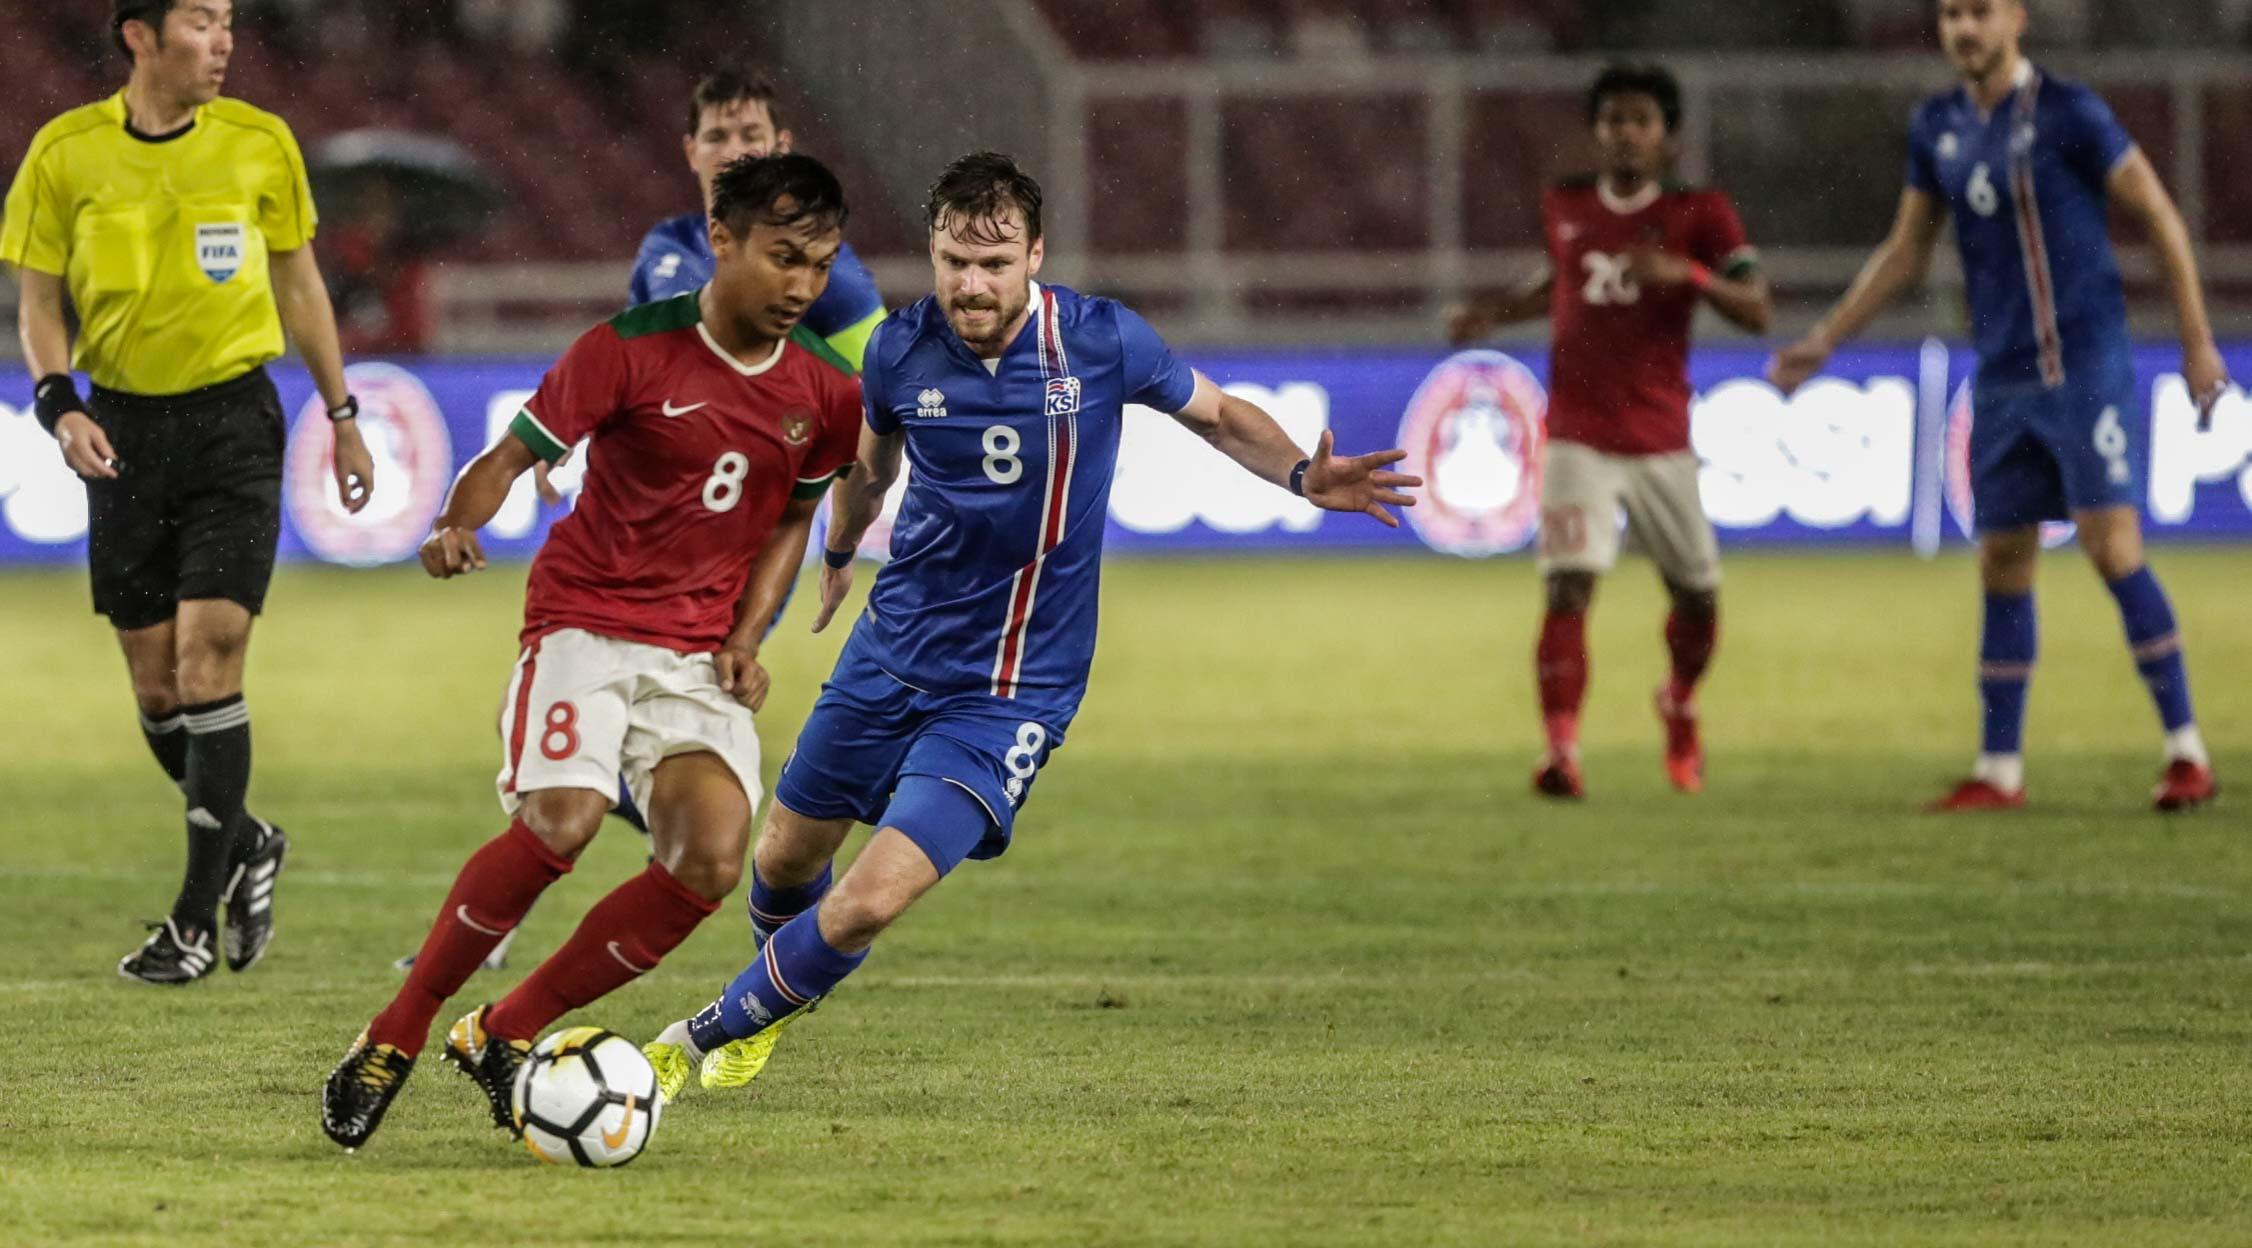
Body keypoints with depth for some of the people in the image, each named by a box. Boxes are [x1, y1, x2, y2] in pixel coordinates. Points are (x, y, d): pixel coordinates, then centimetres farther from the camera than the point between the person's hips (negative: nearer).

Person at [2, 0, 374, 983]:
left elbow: (298, 284, 11)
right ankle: (248, 846, 31)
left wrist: (341, 414, 14)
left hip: (232, 418, -1)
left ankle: (198, 919, -5)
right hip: (122, 427, 1)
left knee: (207, 662, -12)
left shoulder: (259, 144, -1)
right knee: (155, 689, 4)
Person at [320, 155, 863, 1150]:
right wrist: (458, 525, -29)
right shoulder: (631, 351, -9)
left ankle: (505, 1034, -1)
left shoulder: (823, 397, 4)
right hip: (587, 619, -4)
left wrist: (745, 639, 5)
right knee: (560, 822, -29)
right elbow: (514, 451, -7)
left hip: (699, 655, 4)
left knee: (712, 860, -19)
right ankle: (394, 1038, -9)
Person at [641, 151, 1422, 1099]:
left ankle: (705, 1037, 7)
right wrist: (839, 552, 32)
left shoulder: (1101, 342, -15)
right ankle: (777, 1002, 52)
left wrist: (1303, 477, -15)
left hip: (1011, 694, -3)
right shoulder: (901, 351, -8)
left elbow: (1221, 415, 3)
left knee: (868, 904, -15)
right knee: (786, 861, 17)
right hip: (891, 655, 3)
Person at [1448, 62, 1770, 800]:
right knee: (1570, 588, -18)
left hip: (1662, 444, 0)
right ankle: (1561, 752, -21)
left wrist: (1686, 273, -26)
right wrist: (1495, 313, 11)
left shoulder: (1700, 215, -3)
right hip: (1579, 441, 0)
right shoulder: (1564, 208, 6)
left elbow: (1757, 310, -11)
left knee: (1697, 598, 10)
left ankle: (1680, 707, 41)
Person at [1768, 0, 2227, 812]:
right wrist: (1823, 342, 18)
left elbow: (2159, 218, -6)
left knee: (2113, 549, -13)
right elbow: (1905, 254, 19)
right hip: (2002, 376, 6)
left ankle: (2186, 753, -8)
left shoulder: (2068, 114, -9)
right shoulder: (1937, 130, 8)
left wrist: (2198, 343, -9)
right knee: (2002, 567, 6)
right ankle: (1999, 770, 12)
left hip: (2086, 369, -6)